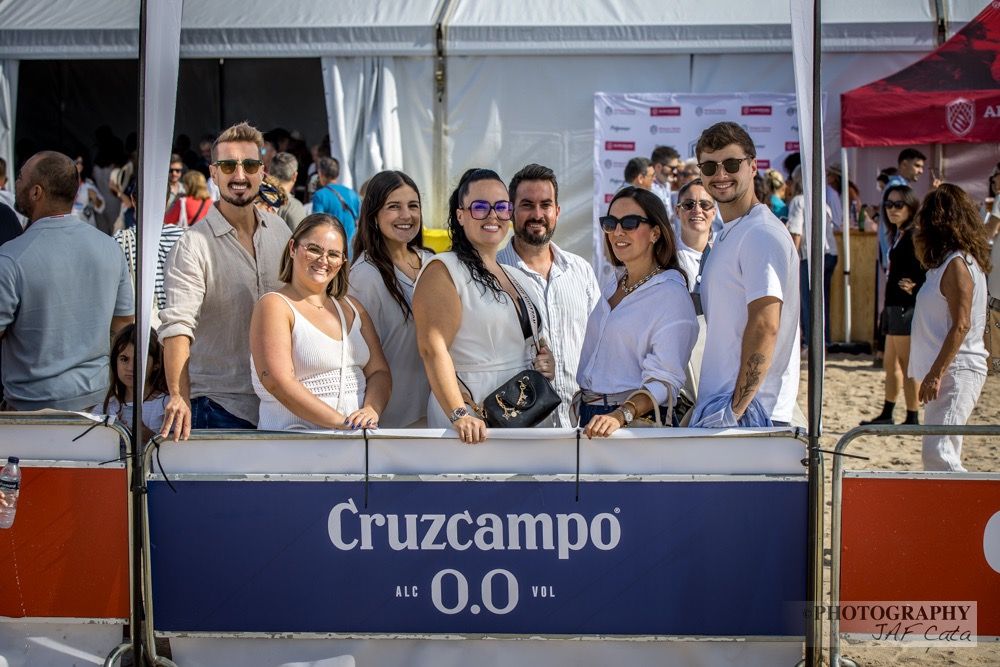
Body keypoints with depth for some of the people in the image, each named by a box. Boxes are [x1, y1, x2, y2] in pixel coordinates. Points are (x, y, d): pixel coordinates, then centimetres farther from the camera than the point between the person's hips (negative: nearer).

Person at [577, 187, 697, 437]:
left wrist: (620, 416, -31)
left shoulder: (671, 294, -10)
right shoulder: (613, 285, 12)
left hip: (637, 421, -6)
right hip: (591, 417, 6)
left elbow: (664, 380, -18)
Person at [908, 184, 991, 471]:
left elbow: (961, 325, -21)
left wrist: (936, 373, -22)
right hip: (949, 373, 10)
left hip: (956, 371, -10)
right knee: (940, 452, 13)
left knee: (938, 453, -18)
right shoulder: (949, 262, 14)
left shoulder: (957, 264, -14)